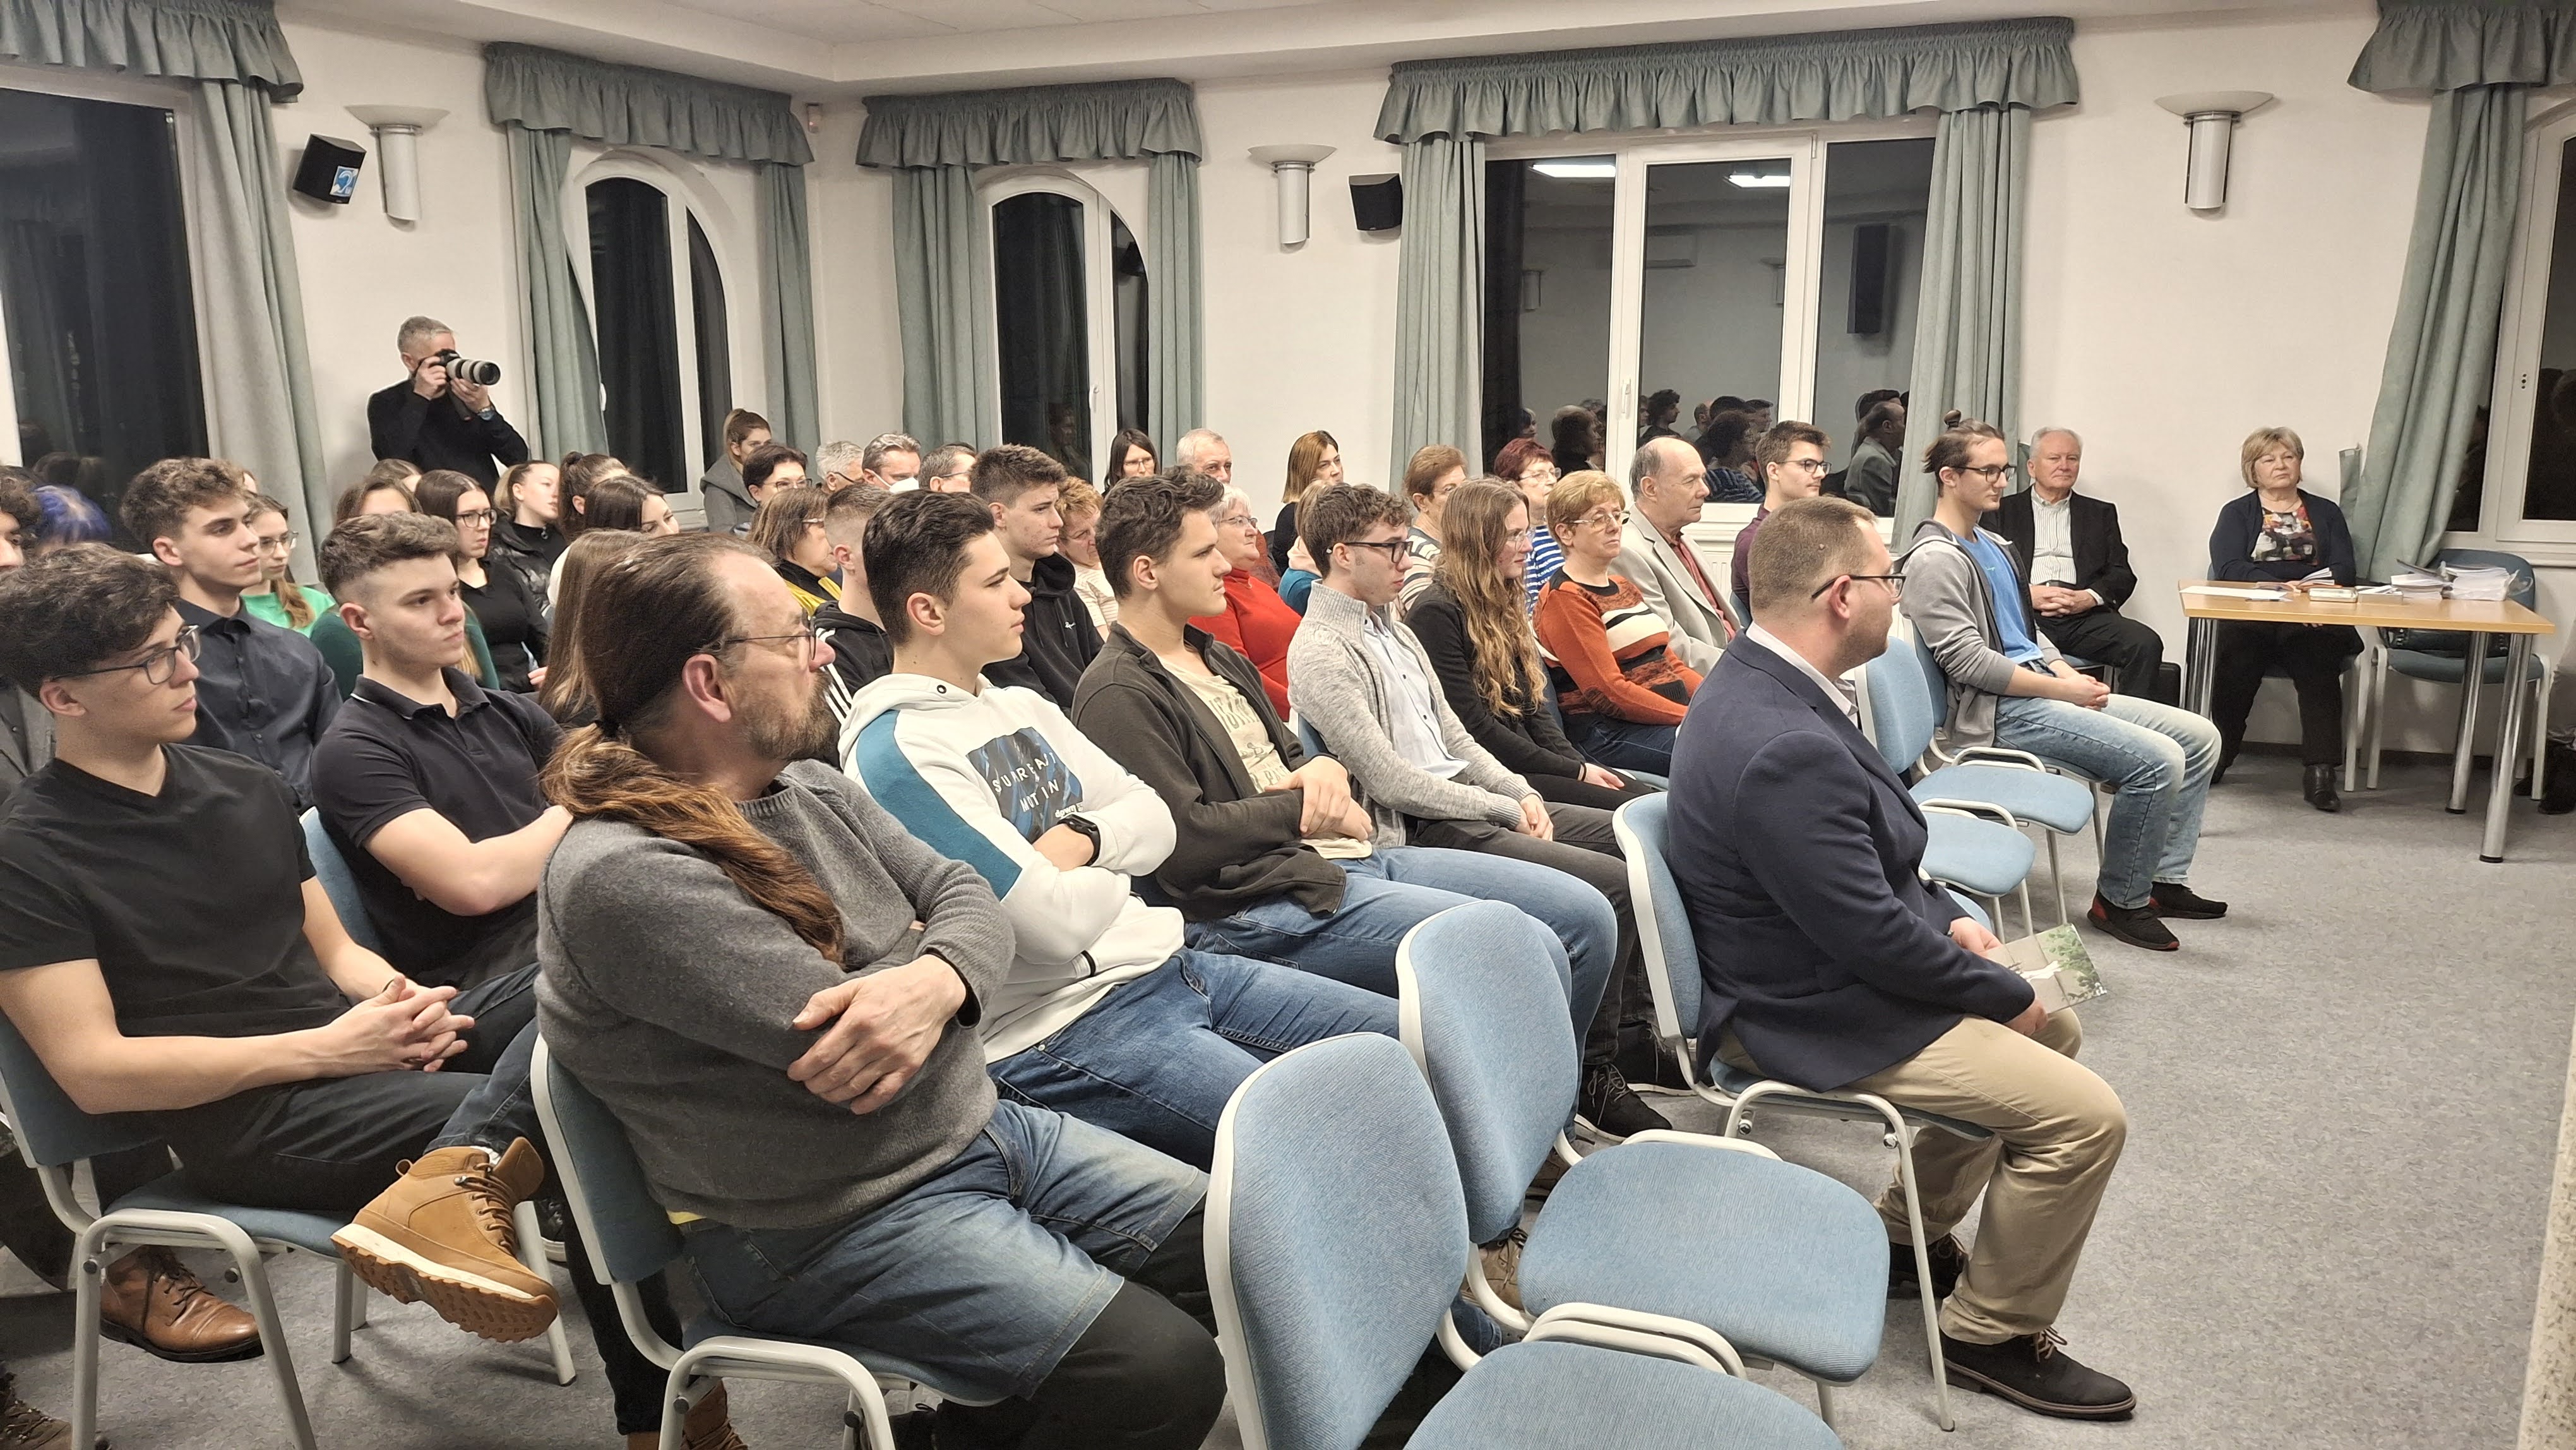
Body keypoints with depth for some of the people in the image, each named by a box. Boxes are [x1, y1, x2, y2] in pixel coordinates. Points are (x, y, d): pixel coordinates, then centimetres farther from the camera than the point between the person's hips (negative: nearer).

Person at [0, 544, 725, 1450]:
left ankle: (447, 1179, -38)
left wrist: (400, 998, -7)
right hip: (246, 1116, -7)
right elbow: (92, 1070, -12)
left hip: (355, 1046, 7)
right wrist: (325, 1049, -17)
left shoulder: (245, 788, 14)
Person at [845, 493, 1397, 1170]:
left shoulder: (1022, 707, 13)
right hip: (1058, 1025, -9)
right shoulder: (898, 753, -16)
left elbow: (1155, 821, 12)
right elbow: (1055, 923, -21)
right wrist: (1112, 879, 1)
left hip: (1163, 962, 9)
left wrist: (1079, 840, -9)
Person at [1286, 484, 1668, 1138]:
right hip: (1418, 832, -10)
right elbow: (1391, 782, -18)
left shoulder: (1393, 629, 17)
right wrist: (1506, 811, -11)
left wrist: (1522, 793, 2)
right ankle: (1594, 1072, -7)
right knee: (1612, 885, -20)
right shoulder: (1320, 652, -13)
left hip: (1468, 799, 10)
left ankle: (1629, 1022, 13)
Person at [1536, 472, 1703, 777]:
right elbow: (1609, 693, -15)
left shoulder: (1623, 586, 23)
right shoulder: (1564, 598, -7)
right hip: (1609, 732, -9)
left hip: (1675, 713, 9)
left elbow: (1670, 663, 19)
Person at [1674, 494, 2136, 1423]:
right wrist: (2004, 992, -11)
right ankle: (1993, 1331, 11)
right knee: (2084, 1115, -11)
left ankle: (1909, 1237, 33)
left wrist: (1948, 919, 3)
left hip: (1821, 964, 11)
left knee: (2051, 1025, 23)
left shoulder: (1766, 681, -1)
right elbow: (1876, 937, -27)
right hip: (1814, 1020, -10)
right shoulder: (1786, 750, -33)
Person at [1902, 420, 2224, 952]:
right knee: (2159, 760, -21)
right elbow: (1967, 660, -19)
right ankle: (2119, 901, -4)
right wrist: (2062, 689, -15)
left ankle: (2165, 879, 11)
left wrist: (2071, 674, 5)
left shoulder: (1991, 545, 19)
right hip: (2001, 712, -10)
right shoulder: (1935, 559, -13)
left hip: (2045, 688, 10)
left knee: (2199, 736, 5)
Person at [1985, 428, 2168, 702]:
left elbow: (2122, 575, 15)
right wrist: (2027, 593, -12)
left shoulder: (2101, 513, 26)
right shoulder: (2003, 511, 18)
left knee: (2147, 644, -26)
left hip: (2085, 615, 3)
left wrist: (2090, 597, -7)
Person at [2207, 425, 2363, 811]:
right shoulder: (2237, 513, 16)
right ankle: (2215, 759, -23)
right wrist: (2282, 585, -20)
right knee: (2236, 658, -35)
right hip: (2249, 619, -2)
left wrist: (2314, 588, -15)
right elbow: (2229, 567, -4)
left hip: (2312, 623, 2)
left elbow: (2346, 570, 9)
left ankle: (2320, 773, -35)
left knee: (2320, 661, -32)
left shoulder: (2326, 512, 22)